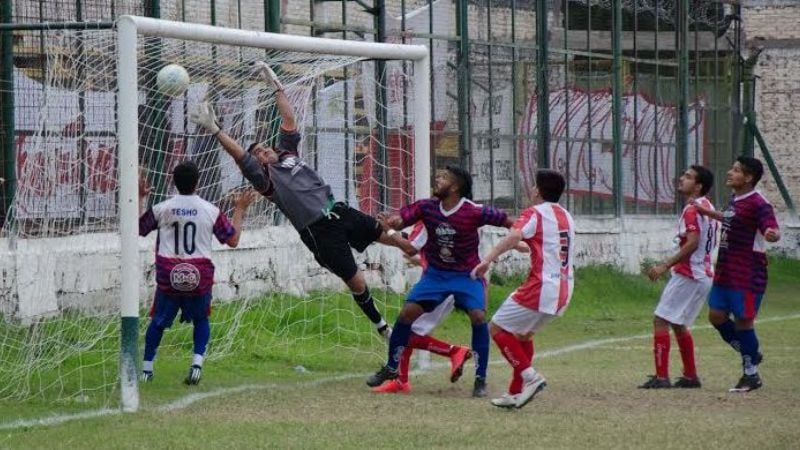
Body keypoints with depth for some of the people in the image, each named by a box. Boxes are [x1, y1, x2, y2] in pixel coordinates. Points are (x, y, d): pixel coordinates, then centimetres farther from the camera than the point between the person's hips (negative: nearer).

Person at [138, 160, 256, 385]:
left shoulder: (161, 209, -1)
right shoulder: (211, 211, -1)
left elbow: (138, 228, 15)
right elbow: (233, 240, 8)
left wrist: (140, 199, 25)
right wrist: (240, 210, 18)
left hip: (168, 276, 0)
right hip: (200, 278, 0)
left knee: (158, 321, 16)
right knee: (201, 320, 21)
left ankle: (146, 368, 15)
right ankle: (197, 362, 2)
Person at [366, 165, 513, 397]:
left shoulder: (474, 212, -20)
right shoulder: (427, 207, -10)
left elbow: (508, 222, -14)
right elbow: (400, 219, -17)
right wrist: (390, 222, -39)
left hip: (467, 275, -3)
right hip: (436, 273, 3)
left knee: (478, 317, -22)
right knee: (408, 311, -7)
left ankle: (480, 379, -8)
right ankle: (391, 368, 11)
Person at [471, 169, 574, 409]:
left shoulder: (535, 214, -8)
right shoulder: (566, 216, 18)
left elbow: (513, 237, -26)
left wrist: (487, 259, -34)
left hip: (540, 288, -8)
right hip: (563, 291, 8)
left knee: (498, 328, 2)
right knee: (523, 333, 24)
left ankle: (530, 376, -9)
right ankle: (517, 393, 21)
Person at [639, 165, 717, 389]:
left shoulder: (692, 210, -15)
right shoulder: (708, 207, 14)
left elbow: (692, 243, -26)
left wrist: (665, 266, -26)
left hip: (687, 275, -10)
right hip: (704, 275, 10)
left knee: (661, 320, -8)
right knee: (678, 324, 20)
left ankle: (661, 377, -13)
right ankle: (690, 376, 21)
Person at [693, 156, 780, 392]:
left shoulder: (758, 204, -17)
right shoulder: (735, 201, 10)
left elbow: (773, 230, -29)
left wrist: (771, 234, -52)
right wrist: (707, 213, 39)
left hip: (747, 276, -9)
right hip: (725, 273, 9)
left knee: (743, 320, -2)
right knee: (717, 316, 11)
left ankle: (751, 375, 10)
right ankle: (751, 355, 26)